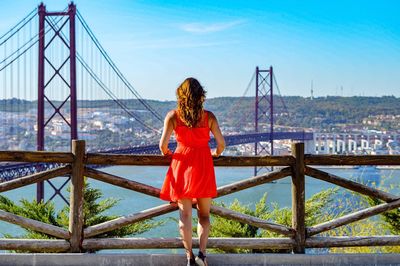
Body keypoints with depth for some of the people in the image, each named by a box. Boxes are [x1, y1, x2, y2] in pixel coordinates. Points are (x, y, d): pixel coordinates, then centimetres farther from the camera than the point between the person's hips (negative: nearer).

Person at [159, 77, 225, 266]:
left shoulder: (172, 116, -3)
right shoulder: (208, 117, -2)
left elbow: (163, 144, -9)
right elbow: (221, 144, -2)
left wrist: (166, 153, 14)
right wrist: (216, 153, 20)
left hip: (182, 164, 0)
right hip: (203, 166, 0)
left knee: (185, 214, 5)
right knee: (204, 214, 12)